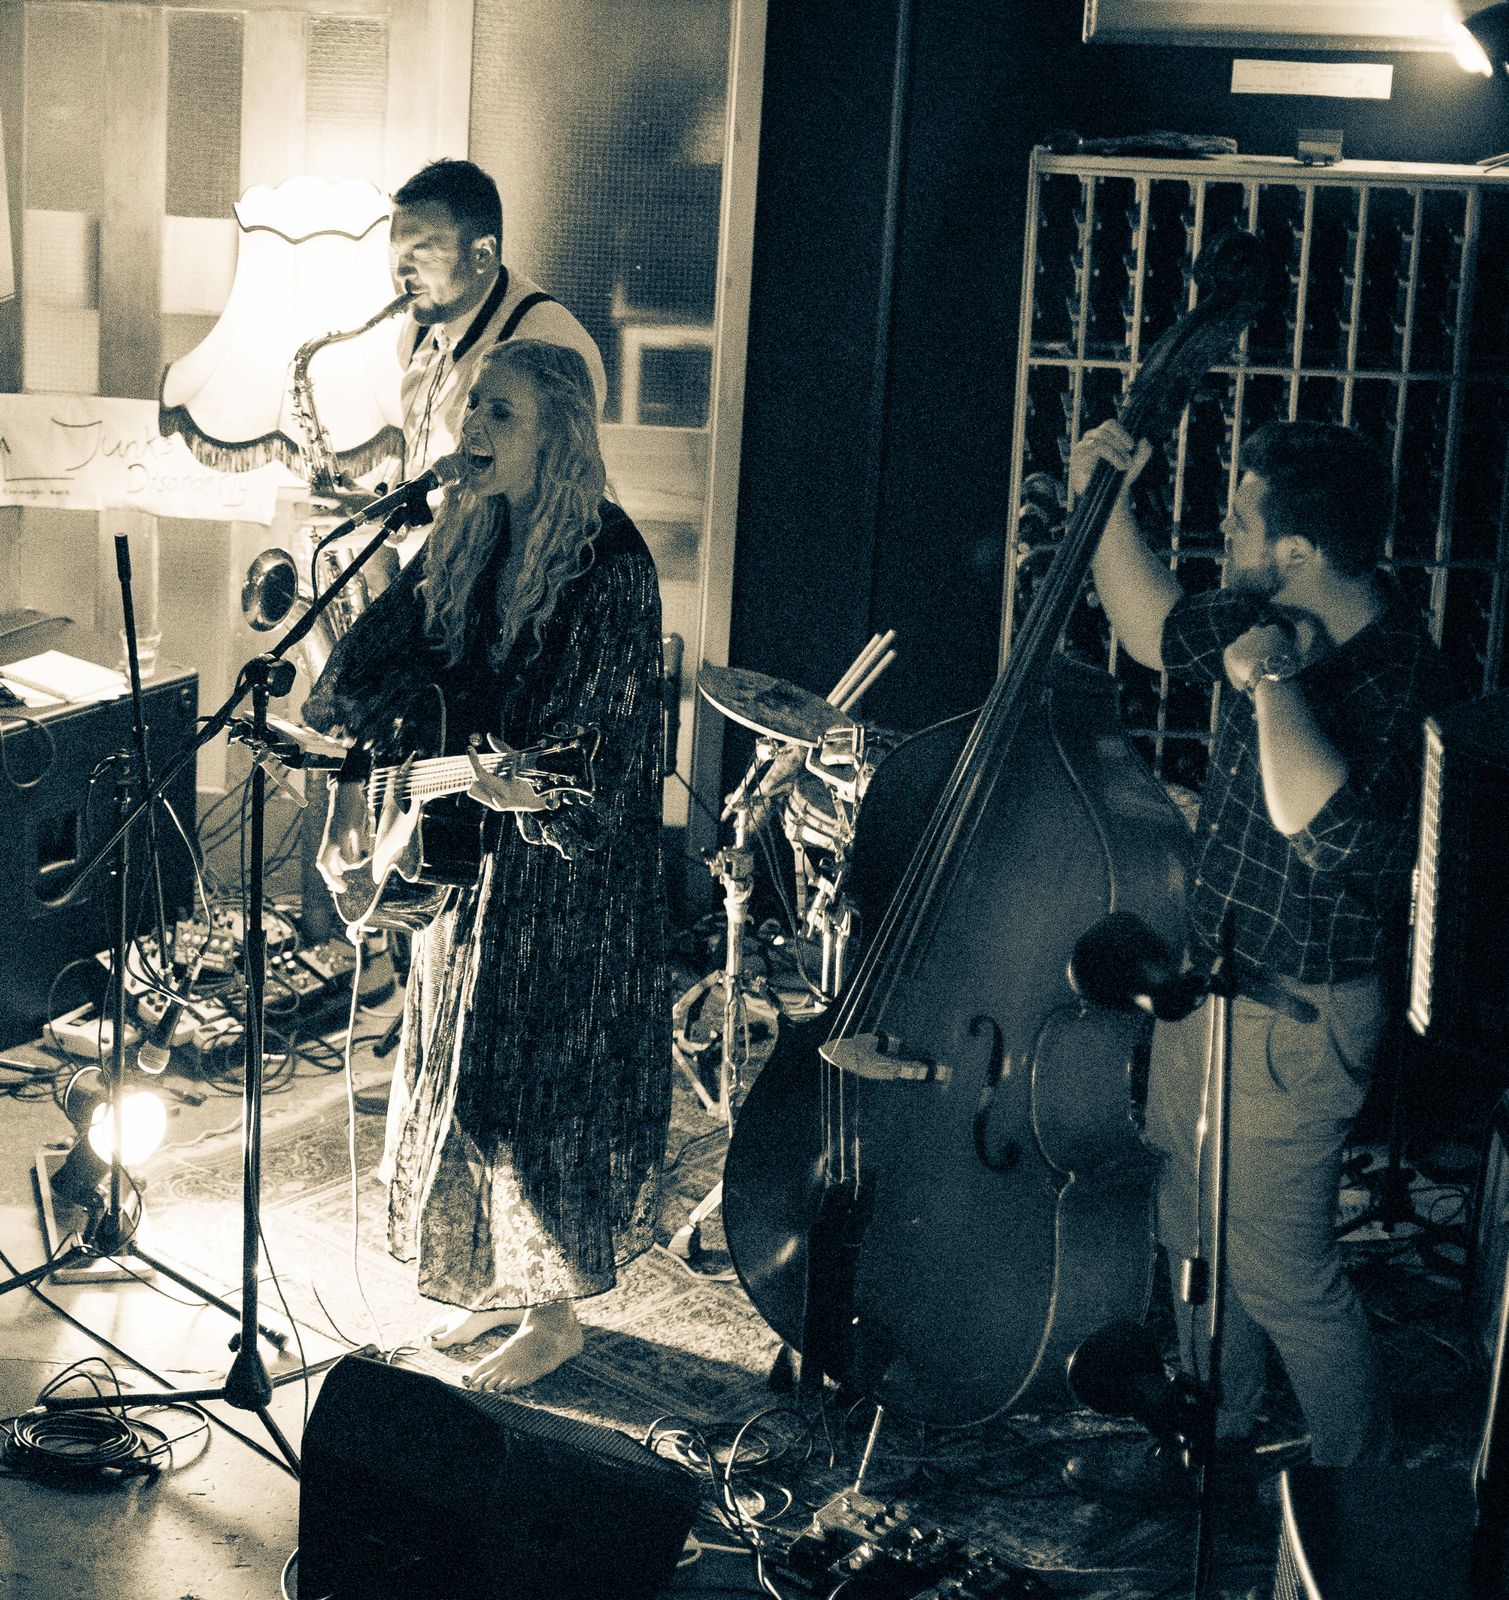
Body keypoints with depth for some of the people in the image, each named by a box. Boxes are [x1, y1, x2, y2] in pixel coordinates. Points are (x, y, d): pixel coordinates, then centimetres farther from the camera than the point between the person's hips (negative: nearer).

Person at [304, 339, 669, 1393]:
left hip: (561, 882, -8)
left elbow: (593, 763, -23)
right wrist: (351, 801, -4)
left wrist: (471, 777, -33)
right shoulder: (467, 538, 3)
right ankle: (497, 1279, 33)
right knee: (459, 1066, 16)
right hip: (467, 863, 8)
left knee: (541, 1078, 1)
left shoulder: (608, 561, -18)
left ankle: (558, 1312, 16)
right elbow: (379, 664, 6)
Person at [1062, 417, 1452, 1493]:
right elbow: (1156, 628, 17)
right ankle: (1213, 1431, 45)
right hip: (1210, 982, 9)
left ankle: (1367, 1492, 25)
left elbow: (1318, 825, -45)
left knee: (1280, 1267, 3)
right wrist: (1109, 506, 5)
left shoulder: (1394, 685, -28)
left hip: (1294, 1024, -9)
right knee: (1199, 1231, 24)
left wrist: (1273, 682, -35)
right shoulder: (1281, 619, -2)